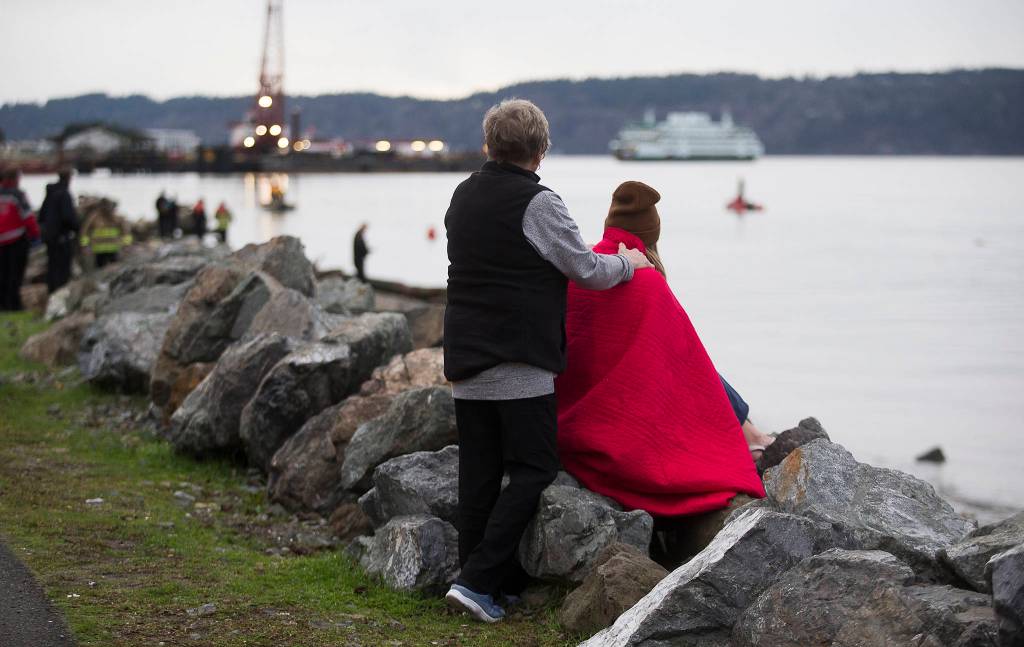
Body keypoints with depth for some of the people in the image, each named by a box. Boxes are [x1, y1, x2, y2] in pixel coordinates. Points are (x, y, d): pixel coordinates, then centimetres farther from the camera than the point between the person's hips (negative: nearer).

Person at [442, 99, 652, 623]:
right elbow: (586, 270, -6)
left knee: (478, 471, 8)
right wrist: (628, 263, 15)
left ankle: (498, 580, 13)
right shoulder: (537, 203, -11)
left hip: (465, 358, 7)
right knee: (533, 470, -1)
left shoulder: (463, 196, 12)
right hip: (520, 362, -7)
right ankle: (478, 580, -9)